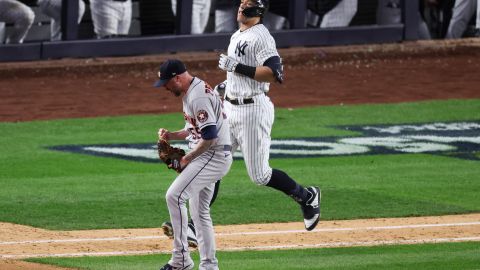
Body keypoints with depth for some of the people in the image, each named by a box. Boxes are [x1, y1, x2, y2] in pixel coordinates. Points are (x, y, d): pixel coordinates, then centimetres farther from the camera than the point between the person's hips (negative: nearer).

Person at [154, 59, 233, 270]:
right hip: (209, 157, 11)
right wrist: (171, 136, 8)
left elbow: (210, 136, -25)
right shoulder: (191, 92, 14)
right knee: (199, 212, 14)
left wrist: (188, 158, -14)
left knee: (175, 195, -18)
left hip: (213, 156, -11)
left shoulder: (198, 97, -20)